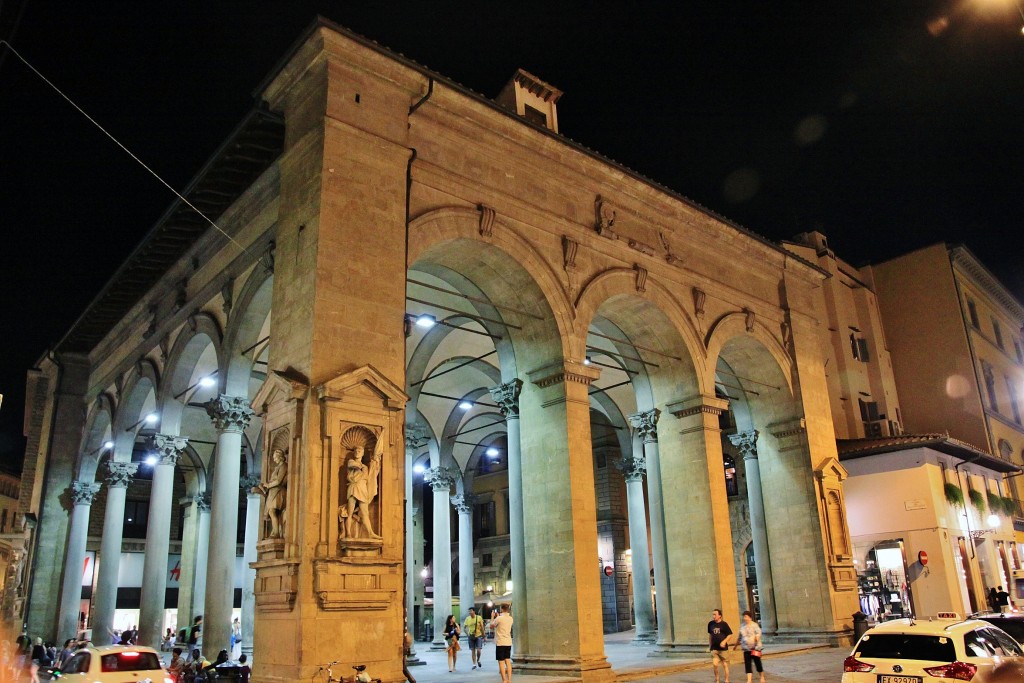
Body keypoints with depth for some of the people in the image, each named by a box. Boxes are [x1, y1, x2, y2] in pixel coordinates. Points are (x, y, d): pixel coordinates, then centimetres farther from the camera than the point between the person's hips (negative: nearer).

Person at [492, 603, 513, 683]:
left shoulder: (499, 618, -14)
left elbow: (492, 625, 2)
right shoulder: (510, 618, 5)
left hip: (500, 642, -6)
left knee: (501, 662, -1)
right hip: (508, 642, 6)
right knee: (508, 661, 11)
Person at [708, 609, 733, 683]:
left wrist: (724, 641, -18)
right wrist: (710, 645, 15)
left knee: (725, 665, 5)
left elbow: (729, 634, -3)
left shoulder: (724, 624, -6)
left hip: (723, 648, -2)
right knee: (714, 664, -9)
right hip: (714, 648, 2)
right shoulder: (710, 624, 3)